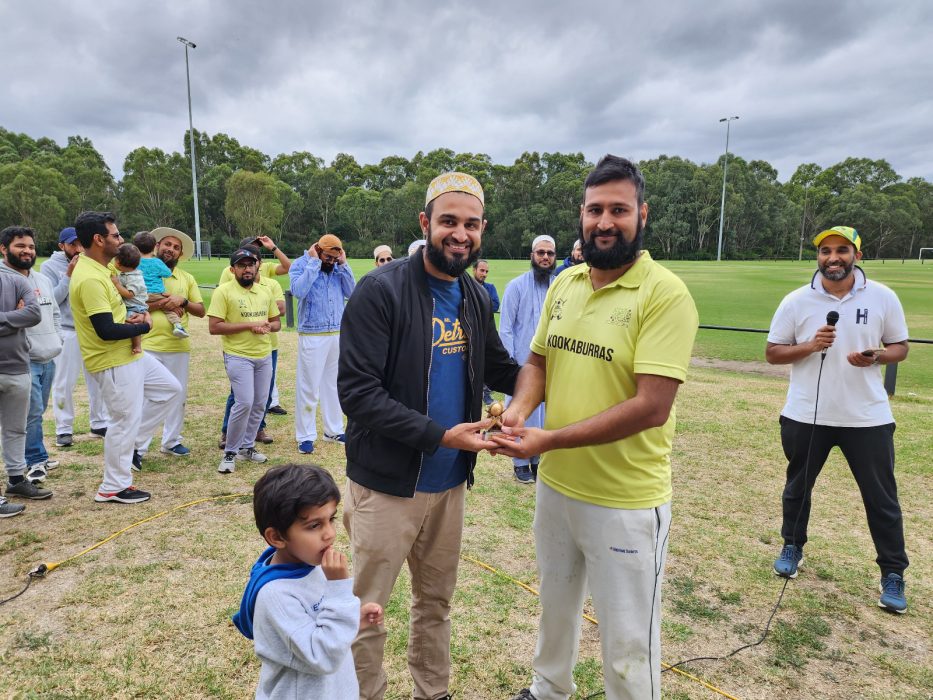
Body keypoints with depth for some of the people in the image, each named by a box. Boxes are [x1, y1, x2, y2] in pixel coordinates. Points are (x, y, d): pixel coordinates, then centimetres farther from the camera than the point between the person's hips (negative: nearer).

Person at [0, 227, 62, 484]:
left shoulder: (44, 280, 15)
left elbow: (55, 313, 24)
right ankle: (36, 461, 5)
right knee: (31, 412, -8)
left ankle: (36, 458, 26)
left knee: (37, 412, 15)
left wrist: (56, 340, 16)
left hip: (48, 359, 7)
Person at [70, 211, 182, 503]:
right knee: (126, 420, 0)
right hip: (112, 363, -10)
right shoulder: (89, 279, -24)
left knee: (169, 388, 18)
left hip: (130, 354, 10)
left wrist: (129, 319, 1)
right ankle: (114, 488, 16)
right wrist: (143, 327, -12)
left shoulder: (95, 269, 9)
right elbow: (106, 330, -28)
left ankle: (130, 443, 24)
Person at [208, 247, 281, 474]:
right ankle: (230, 452, 5)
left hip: (265, 356, 6)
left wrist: (267, 327, -8)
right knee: (244, 403, -13)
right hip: (238, 357, -6)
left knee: (259, 404, 10)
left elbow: (276, 322, 17)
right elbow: (214, 327, -14)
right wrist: (250, 325, -19)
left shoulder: (265, 292, 10)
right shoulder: (223, 291, -8)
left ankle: (247, 446, 26)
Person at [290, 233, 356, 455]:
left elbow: (351, 292, -1)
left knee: (333, 384, 13)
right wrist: (314, 262, -17)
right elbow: (298, 291, -23)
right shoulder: (300, 265, -4)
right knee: (308, 387, 0)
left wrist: (343, 265, -5)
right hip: (312, 336, -5)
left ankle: (333, 430, 24)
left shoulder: (338, 268, 9)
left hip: (338, 334, 5)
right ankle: (305, 436, 9)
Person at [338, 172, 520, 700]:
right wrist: (440, 436, -23)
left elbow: (499, 368, 13)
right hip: (386, 484, -5)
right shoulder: (381, 290, -17)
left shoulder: (476, 297, 3)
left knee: (437, 601, 22)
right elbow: (357, 391, -21)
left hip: (450, 483, 6)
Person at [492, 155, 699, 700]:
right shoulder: (564, 284, 2)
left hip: (626, 501, -6)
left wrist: (550, 439, -26)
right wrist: (521, 407, -11)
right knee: (556, 604, 28)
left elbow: (651, 407, -24)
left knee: (627, 642, 13)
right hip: (555, 484, 7)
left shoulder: (666, 294, -19)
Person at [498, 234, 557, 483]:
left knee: (546, 411, 10)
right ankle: (521, 463, 19)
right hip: (523, 363, -3)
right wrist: (510, 361, -11)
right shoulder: (516, 286, -4)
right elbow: (505, 329, -6)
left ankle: (539, 459, 26)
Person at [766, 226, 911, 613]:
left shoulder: (883, 297, -2)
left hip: (867, 417, 0)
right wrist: (810, 346, -18)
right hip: (805, 416, 1)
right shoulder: (796, 301, -4)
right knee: (797, 486, 16)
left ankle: (893, 574, 25)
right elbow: (772, 353, -1)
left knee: (882, 497, 8)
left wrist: (875, 357, -16)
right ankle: (792, 547, 38)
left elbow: (900, 347, 6)